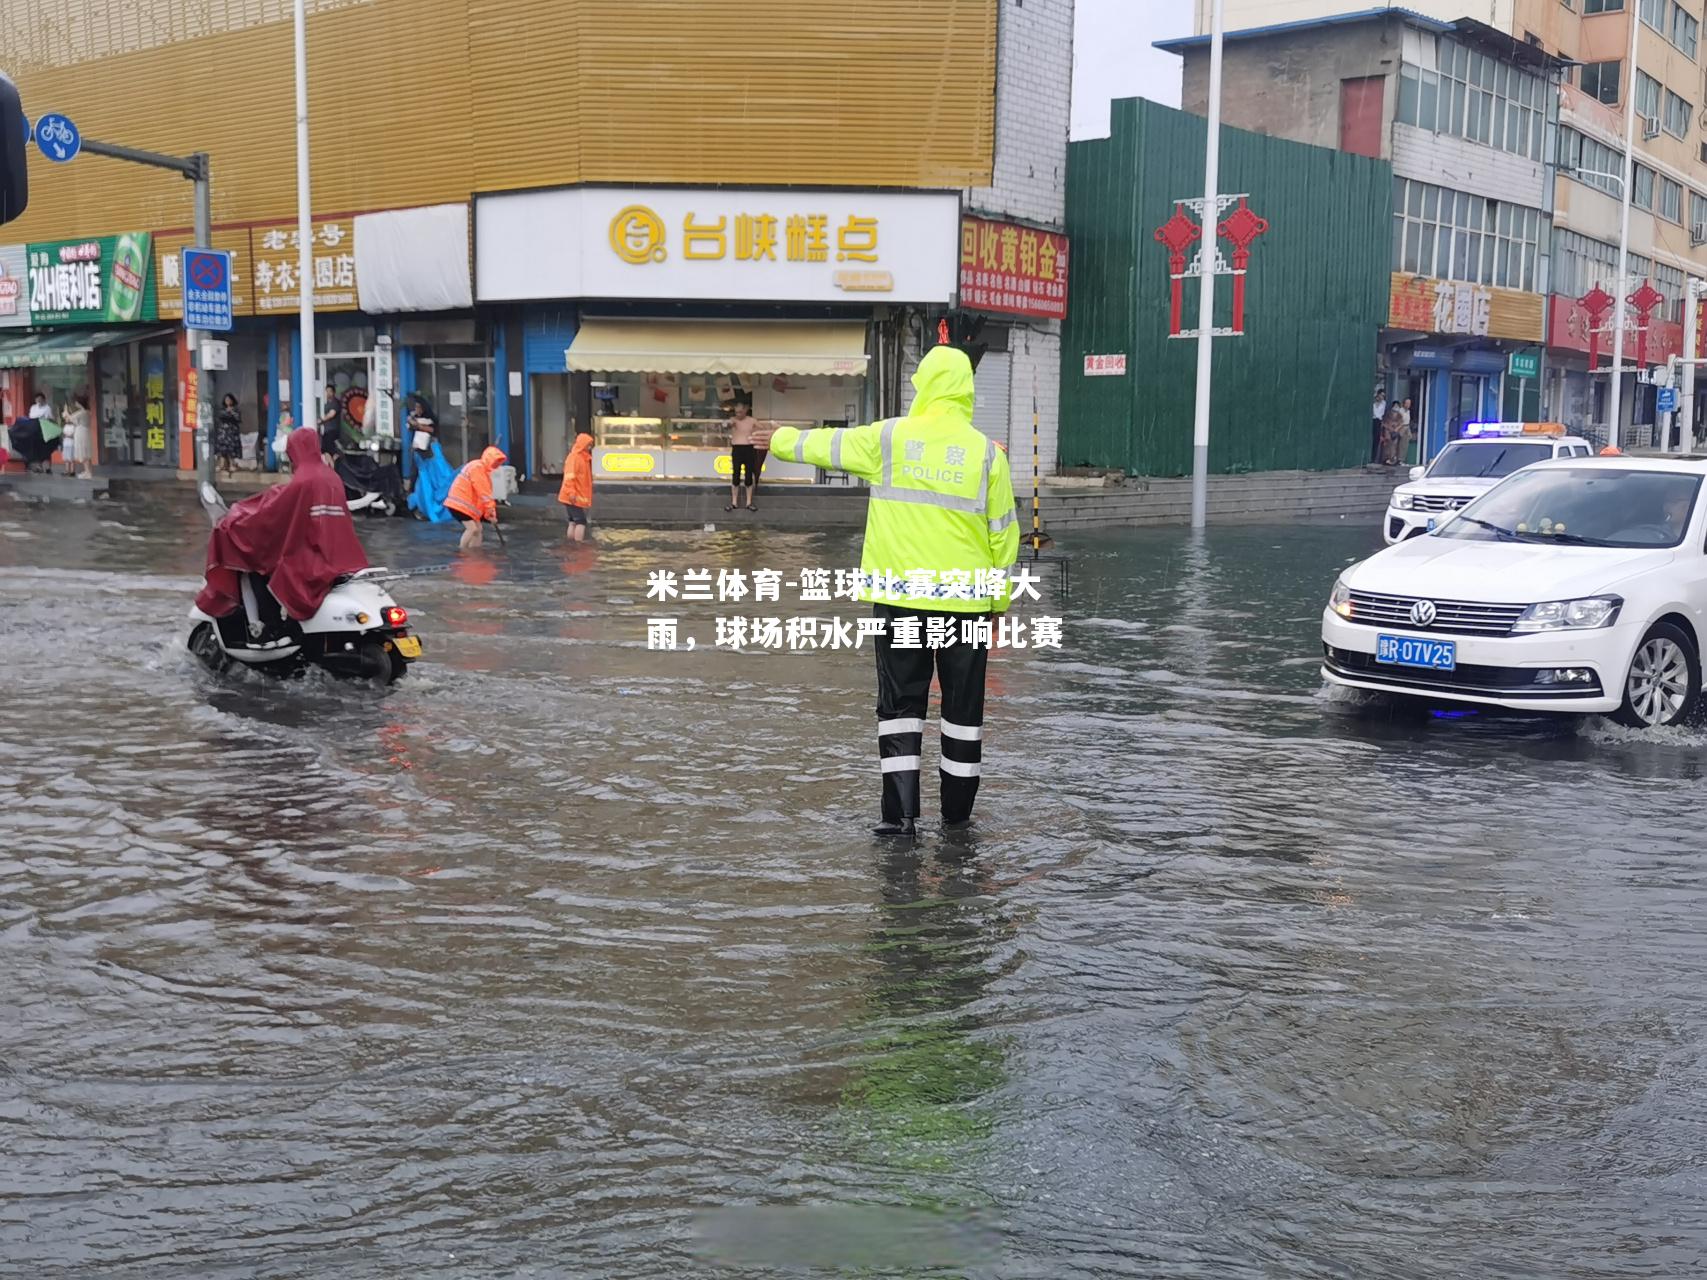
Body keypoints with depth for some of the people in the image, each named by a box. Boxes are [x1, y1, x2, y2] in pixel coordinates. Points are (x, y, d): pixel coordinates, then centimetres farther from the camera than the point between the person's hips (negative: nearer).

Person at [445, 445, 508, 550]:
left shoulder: (484, 471, 15)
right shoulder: (477, 467, -18)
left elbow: (485, 492, 12)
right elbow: (482, 491, -22)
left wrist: (489, 513, 5)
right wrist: (490, 507, -22)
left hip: (468, 504, 11)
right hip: (459, 504, -11)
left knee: (478, 528, 11)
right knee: (472, 528, -19)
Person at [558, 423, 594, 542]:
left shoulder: (584, 457, 16)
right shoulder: (574, 457, -13)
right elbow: (569, 476, -20)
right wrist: (571, 492, -26)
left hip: (580, 496, 10)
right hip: (573, 497, -10)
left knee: (574, 520, 13)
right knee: (581, 520, -12)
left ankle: (571, 540, 18)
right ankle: (579, 541, -13)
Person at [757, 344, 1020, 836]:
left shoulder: (888, 438, -2)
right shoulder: (986, 451, -1)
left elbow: (827, 444, 14)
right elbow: (1004, 531, 3)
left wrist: (781, 440, 33)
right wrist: (999, 599, 13)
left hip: (900, 597, 0)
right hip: (965, 599, 0)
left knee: (901, 703, 7)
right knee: (962, 706, 10)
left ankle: (901, 811, 2)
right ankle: (957, 812, 17)